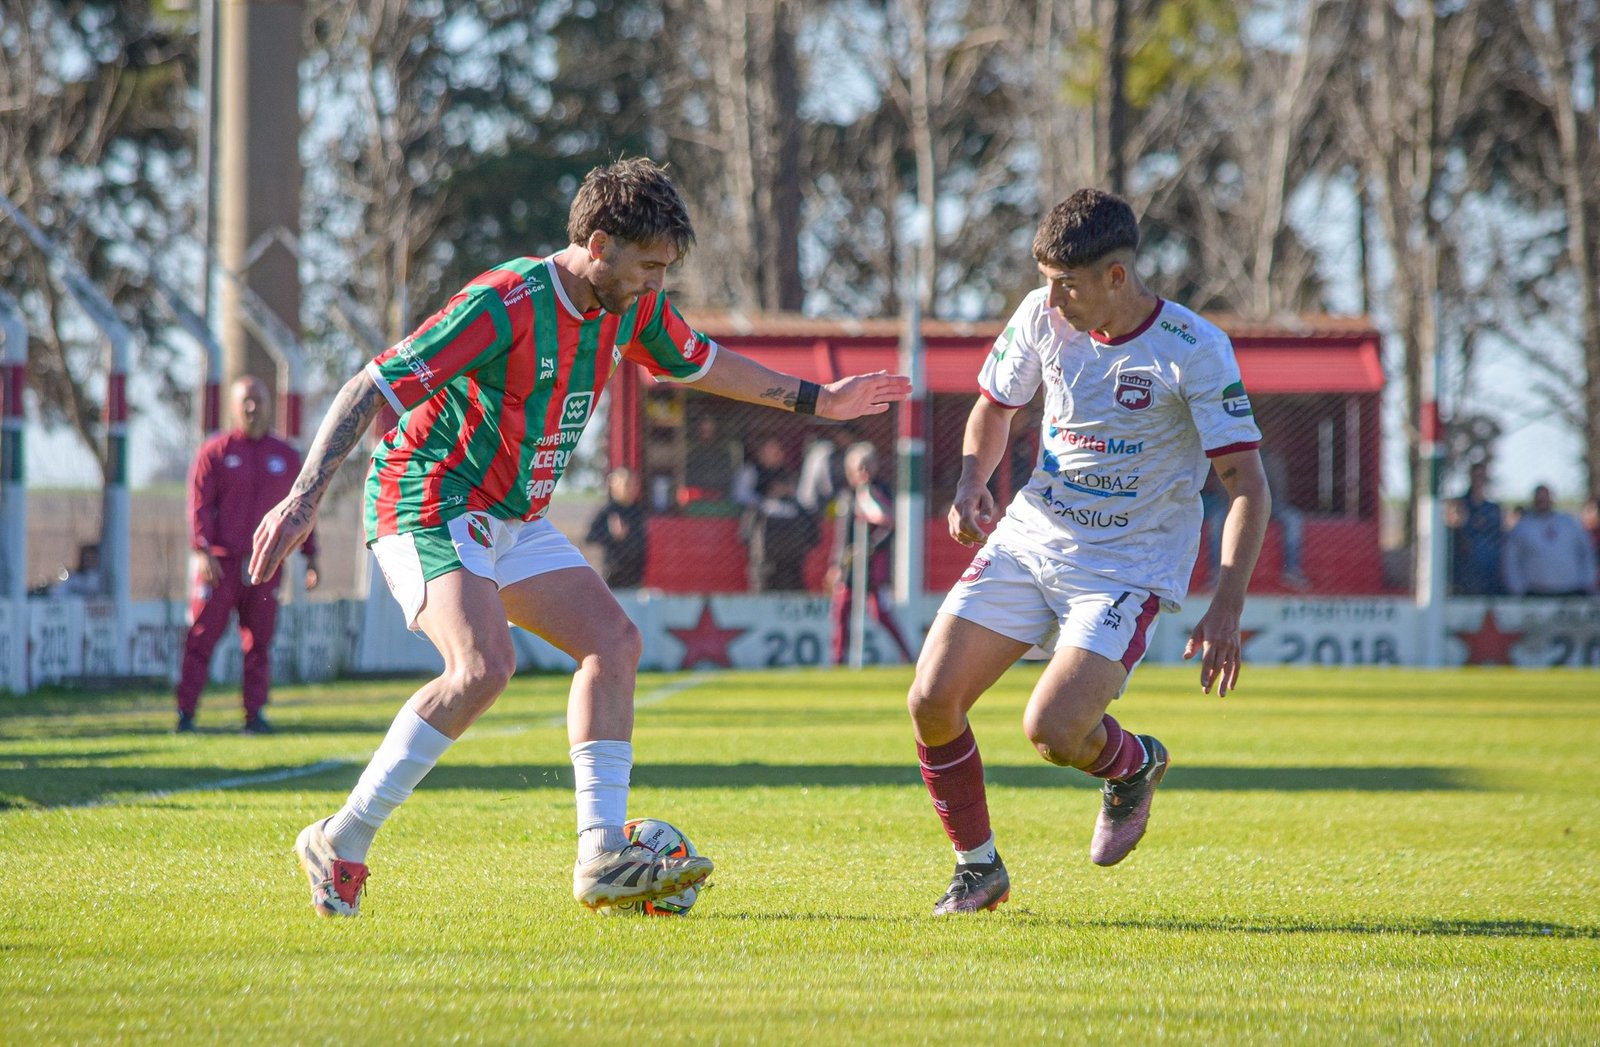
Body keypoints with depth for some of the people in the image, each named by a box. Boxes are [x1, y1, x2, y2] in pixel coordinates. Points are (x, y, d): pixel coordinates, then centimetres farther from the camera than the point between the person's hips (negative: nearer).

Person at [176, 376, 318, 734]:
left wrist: (311, 557, 11)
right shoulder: (215, 452, 5)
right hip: (220, 563, -3)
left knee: (259, 642, 3)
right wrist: (202, 550, -13)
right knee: (202, 637, -5)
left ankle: (255, 714, 7)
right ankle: (185, 714, -4)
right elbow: (199, 504, -1)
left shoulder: (286, 457, 14)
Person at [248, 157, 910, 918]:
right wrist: (303, 499, -34)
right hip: (429, 507, -9)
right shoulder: (505, 305, -25)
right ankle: (341, 843, -19)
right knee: (482, 666, -27)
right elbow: (370, 390, -26)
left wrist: (817, 399, 27)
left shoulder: (632, 306, 1)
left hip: (513, 519, 9)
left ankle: (602, 857, -5)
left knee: (612, 642, -3)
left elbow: (698, 363, 24)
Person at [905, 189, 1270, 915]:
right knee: (931, 702, -7)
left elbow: (1247, 484, -16)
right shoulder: (1043, 316, -4)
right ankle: (979, 870, 14)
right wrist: (972, 482, -7)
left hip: (1130, 564, -5)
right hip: (1030, 537, 5)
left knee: (1051, 730, -23)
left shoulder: (1194, 350, -17)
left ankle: (1134, 764, 14)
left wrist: (1226, 607, -26)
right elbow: (994, 407, 15)